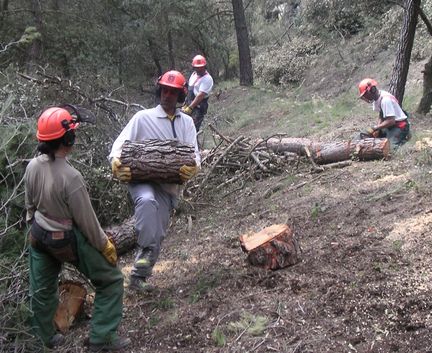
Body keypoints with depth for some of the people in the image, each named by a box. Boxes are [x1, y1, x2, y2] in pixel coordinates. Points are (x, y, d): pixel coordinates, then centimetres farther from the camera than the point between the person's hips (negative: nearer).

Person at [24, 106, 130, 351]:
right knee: (111, 280, 11)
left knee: (42, 287, 24)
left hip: (39, 236, 7)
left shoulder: (33, 167, -11)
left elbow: (30, 204, 5)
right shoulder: (71, 177, -31)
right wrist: (105, 245, -6)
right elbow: (86, 220, -21)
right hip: (68, 239, -7)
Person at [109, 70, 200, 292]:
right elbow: (119, 145, -4)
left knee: (157, 235, 3)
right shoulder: (143, 117, 3)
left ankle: (138, 276, 16)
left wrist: (193, 167, -22)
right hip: (142, 180, -3)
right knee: (147, 200, -39)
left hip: (169, 185, 3)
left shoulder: (187, 122, 12)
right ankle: (147, 250, -28)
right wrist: (116, 163, -27)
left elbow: (194, 153, 3)